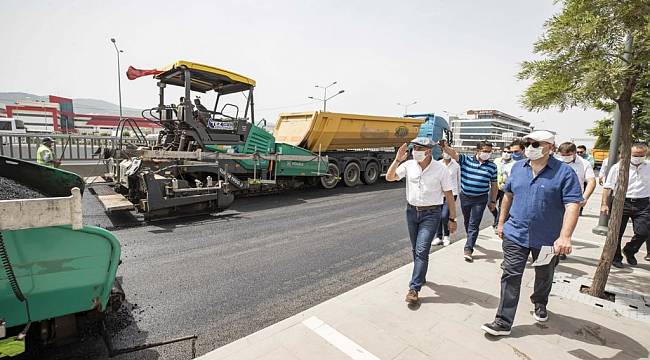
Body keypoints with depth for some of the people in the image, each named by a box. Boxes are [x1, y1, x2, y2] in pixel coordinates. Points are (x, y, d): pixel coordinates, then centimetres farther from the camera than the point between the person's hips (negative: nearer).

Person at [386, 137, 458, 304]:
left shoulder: (440, 169, -10)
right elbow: (389, 177, -4)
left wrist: (452, 218, -2)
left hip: (431, 214, -4)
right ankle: (420, 276, 38)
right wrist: (397, 160, -17)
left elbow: (449, 195, -4)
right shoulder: (409, 165, -4)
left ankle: (414, 289, -3)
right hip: (412, 211, 4)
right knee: (415, 250, 17)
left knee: (421, 251, -10)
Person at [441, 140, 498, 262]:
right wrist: (443, 145, -38)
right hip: (465, 197, 2)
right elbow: (453, 153, -18)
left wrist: (493, 201, 8)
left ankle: (468, 249, -2)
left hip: (480, 199, -1)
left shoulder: (492, 166, 0)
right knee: (467, 222, 18)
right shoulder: (465, 160, -3)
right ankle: (471, 240, 41)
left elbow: (493, 185, 6)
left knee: (474, 225, -4)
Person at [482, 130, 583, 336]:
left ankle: (540, 304, 50)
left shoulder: (564, 172, -11)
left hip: (547, 239, -1)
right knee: (510, 277, -1)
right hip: (515, 235, 2)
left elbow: (573, 205, -18)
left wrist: (565, 236, -30)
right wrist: (501, 223, 12)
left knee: (544, 276, 22)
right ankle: (503, 322, 4)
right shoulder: (518, 167, 2)